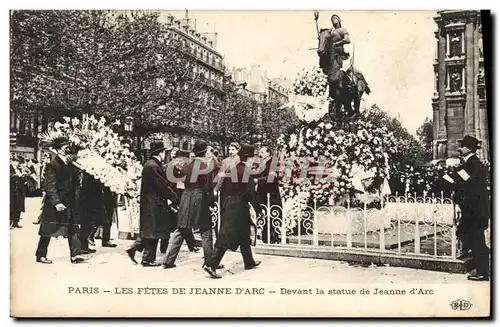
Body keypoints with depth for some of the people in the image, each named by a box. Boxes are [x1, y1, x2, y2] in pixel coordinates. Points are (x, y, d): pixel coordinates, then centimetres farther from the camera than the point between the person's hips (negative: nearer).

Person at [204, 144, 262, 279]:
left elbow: (223, 187, 9)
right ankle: (211, 264, -12)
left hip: (227, 202, 8)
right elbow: (250, 190, -11)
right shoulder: (246, 168, -12)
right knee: (227, 236, -6)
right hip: (239, 205, -8)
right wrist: (257, 207, -2)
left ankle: (249, 262, 33)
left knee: (244, 234, 20)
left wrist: (223, 205, 16)